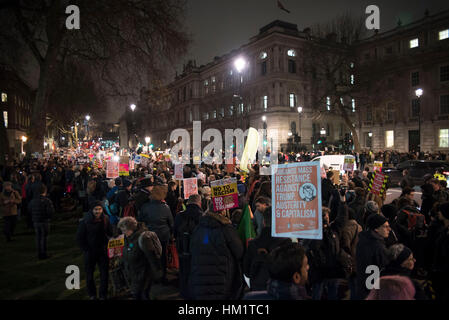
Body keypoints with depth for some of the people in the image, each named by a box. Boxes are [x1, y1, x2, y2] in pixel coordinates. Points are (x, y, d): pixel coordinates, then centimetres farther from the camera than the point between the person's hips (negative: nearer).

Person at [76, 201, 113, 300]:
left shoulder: (106, 219, -5)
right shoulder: (85, 221, -14)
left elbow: (110, 234, 5)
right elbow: (79, 238, -7)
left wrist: (107, 246, -4)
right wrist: (86, 250, -8)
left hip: (103, 251, 2)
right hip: (90, 253, -2)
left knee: (104, 273, 8)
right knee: (89, 274, 13)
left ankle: (103, 295, 24)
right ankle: (92, 295, 32)